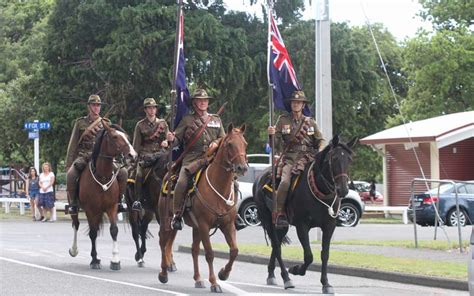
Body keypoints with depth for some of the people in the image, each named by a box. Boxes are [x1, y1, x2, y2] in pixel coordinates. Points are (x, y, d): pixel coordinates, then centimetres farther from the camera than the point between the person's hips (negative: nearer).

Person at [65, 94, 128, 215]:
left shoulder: (106, 123, 13)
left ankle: (118, 201, -4)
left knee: (123, 172, -20)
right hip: (83, 157, -2)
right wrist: (68, 165, 2)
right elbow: (73, 145, 8)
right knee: (71, 174, -32)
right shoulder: (80, 123, 9)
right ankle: (73, 203, -12)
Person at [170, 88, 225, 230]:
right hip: (192, 159, -2)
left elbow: (224, 138, 21)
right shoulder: (187, 120, 16)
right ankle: (177, 215, -13)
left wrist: (216, 143, -1)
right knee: (181, 182, -27)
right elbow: (177, 138, 12)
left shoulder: (216, 120, 23)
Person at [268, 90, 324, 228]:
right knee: (285, 182, -28)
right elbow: (276, 145, 10)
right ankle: (279, 213, -19)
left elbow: (320, 141, 19)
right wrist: (272, 135, -11)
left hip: (307, 158, 2)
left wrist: (321, 150, -3)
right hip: (289, 158, -2)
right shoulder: (283, 120, 11)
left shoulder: (310, 122, 16)